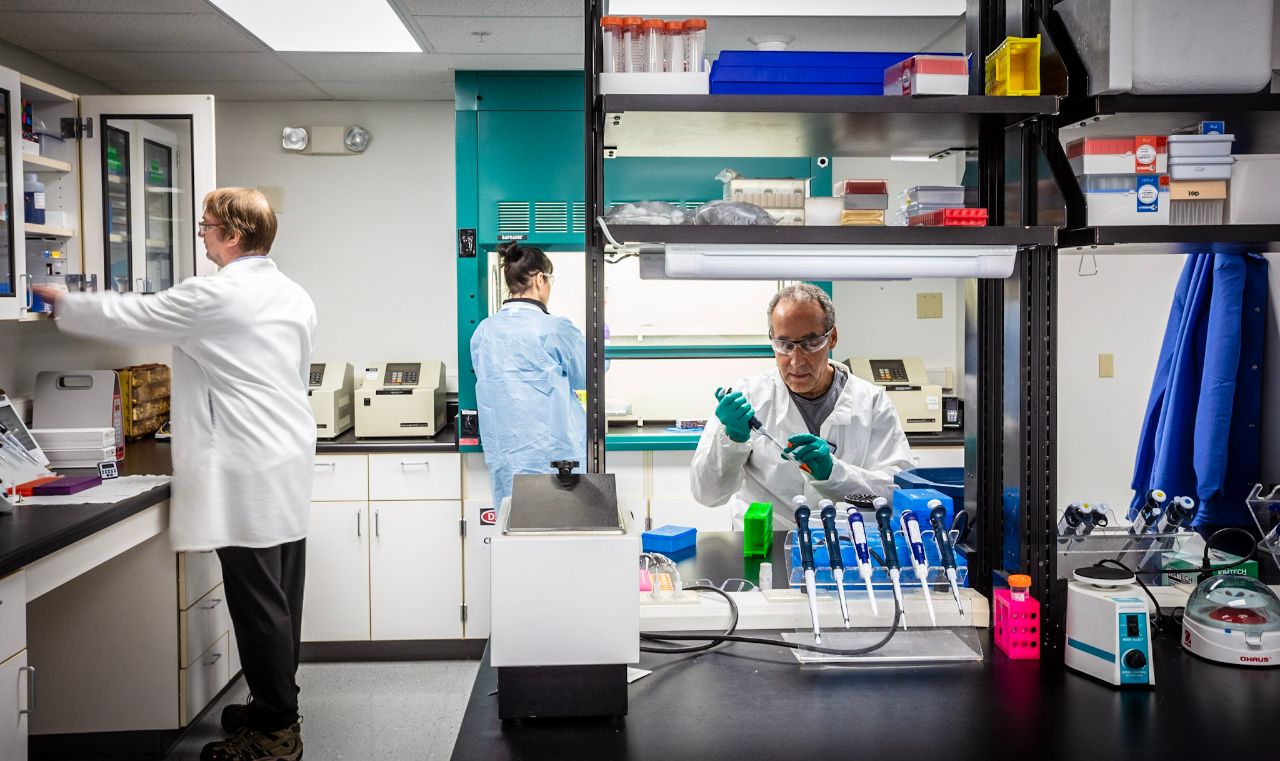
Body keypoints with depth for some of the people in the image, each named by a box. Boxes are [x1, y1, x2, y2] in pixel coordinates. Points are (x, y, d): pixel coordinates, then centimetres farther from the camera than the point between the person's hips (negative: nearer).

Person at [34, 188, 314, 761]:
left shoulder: (214, 296, -13)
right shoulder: (294, 295, 12)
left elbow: (129, 318, -4)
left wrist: (61, 303, 14)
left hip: (247, 473, -9)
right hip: (288, 463, 9)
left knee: (258, 601, -2)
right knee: (280, 596, 14)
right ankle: (278, 708, 25)